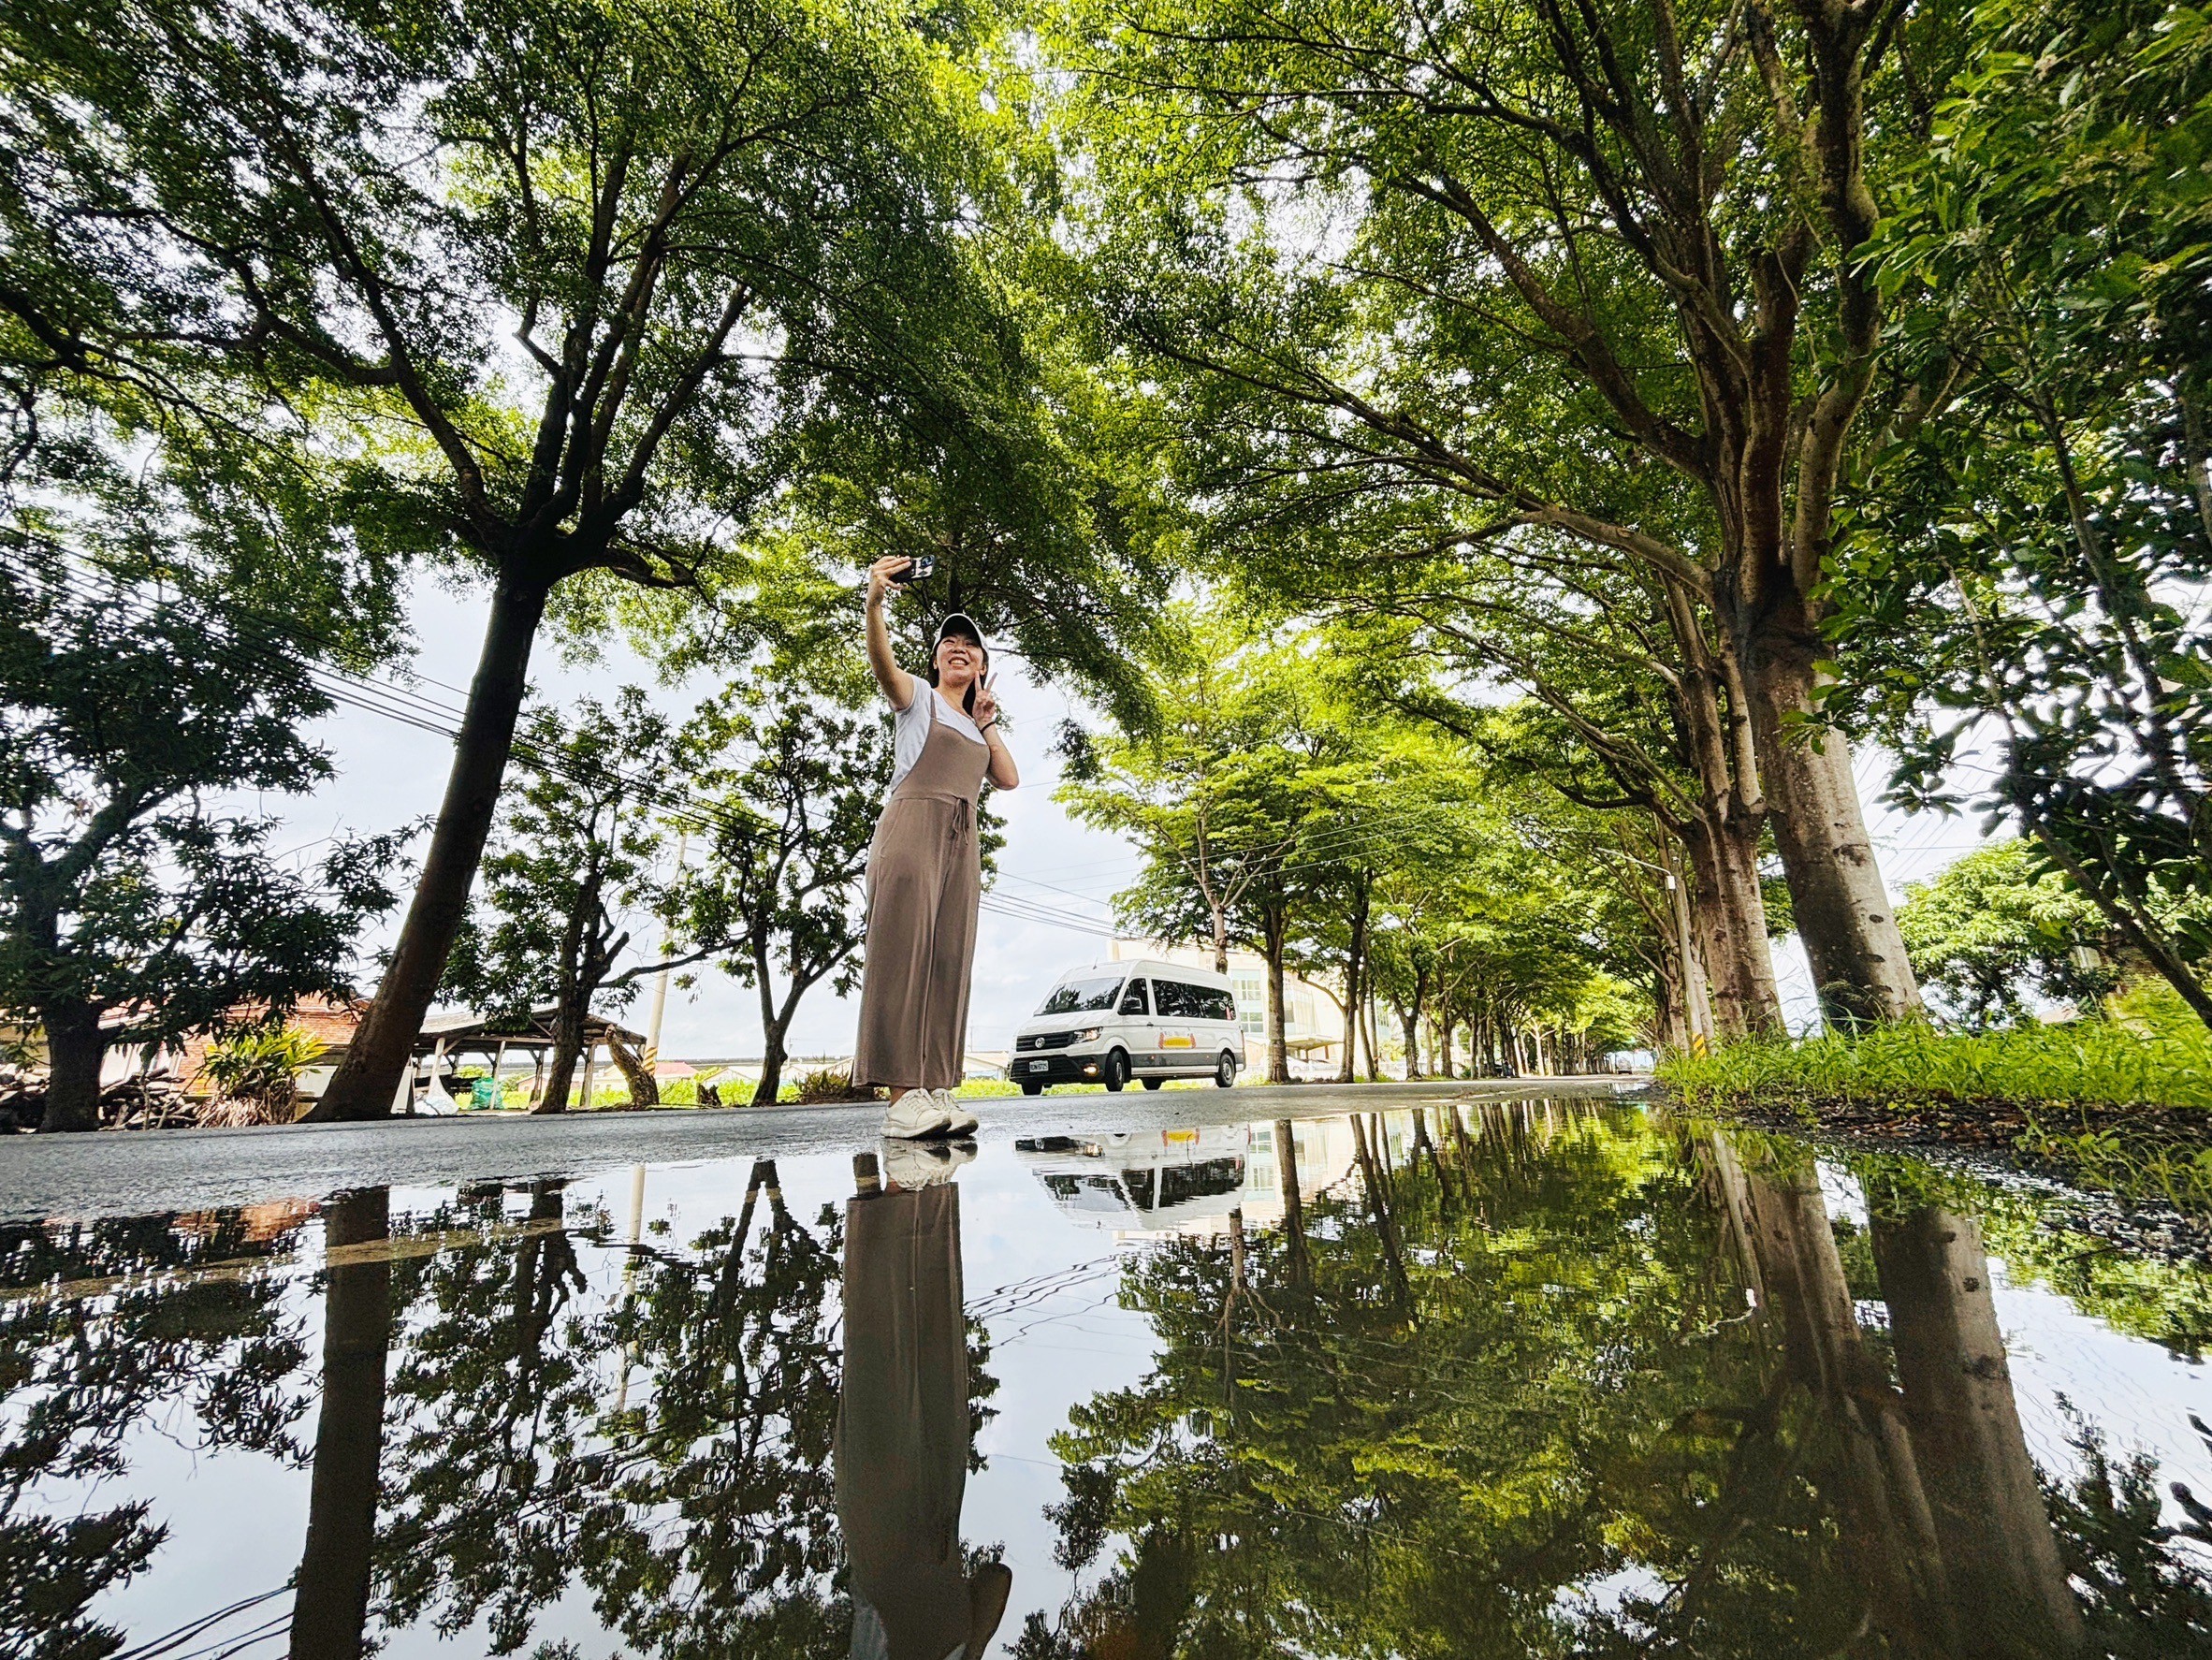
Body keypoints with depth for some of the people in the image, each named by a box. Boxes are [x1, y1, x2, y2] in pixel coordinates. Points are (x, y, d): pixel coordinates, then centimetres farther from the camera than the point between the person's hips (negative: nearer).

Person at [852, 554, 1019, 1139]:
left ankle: (936, 1089, -6)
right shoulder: (917, 696, 12)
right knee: (903, 947, -16)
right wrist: (874, 602, -28)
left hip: (961, 840, 6)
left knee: (950, 958, -4)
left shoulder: (978, 724, 28)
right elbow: (883, 663, -11)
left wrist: (988, 723, 14)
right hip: (911, 823, -6)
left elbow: (1010, 779, 17)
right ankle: (901, 1094, -20)